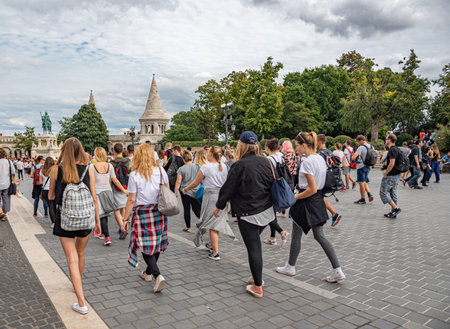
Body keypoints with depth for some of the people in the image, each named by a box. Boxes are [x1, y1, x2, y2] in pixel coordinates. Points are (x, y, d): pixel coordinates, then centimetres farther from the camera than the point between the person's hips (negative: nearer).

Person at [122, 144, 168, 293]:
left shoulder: (135, 175, -11)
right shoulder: (161, 171, -1)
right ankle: (148, 272, 33)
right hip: (159, 211, 4)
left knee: (146, 246, 3)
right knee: (156, 243, 15)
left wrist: (126, 219, -1)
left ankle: (157, 275, -11)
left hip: (143, 213, -4)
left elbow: (131, 200, -10)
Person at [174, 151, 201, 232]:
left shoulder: (181, 169, -8)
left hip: (185, 192, -2)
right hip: (196, 192, 2)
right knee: (196, 209, 9)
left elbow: (178, 182, -7)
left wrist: (176, 192, 2)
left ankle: (188, 227, 16)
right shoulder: (197, 167, 0)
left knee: (187, 210, 8)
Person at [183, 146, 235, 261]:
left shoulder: (205, 167, -11)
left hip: (211, 196, -6)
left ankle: (215, 253, 1)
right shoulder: (224, 166, 5)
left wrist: (185, 189, 13)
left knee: (212, 225, 1)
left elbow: (195, 183, -3)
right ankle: (212, 245, 36)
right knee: (216, 222, 19)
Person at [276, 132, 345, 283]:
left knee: (296, 235, 9)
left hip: (307, 202, -8)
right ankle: (337, 271, 10)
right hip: (318, 201, 9)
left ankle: (290, 267, 27)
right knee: (320, 236, 13)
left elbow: (312, 189, -23)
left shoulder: (307, 161, -20)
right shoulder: (320, 158, 7)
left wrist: (295, 197, -12)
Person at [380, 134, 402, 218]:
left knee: (383, 192, -1)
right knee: (393, 193, 12)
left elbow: (391, 164, -25)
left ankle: (396, 208, -4)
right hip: (397, 175, 10)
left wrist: (385, 174, -15)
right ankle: (393, 212, 16)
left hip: (390, 176, -10)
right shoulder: (397, 149, 12)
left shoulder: (392, 150, -18)